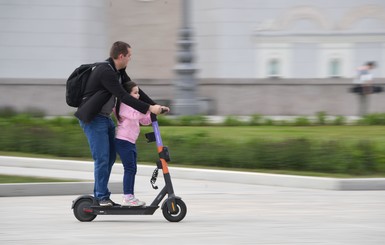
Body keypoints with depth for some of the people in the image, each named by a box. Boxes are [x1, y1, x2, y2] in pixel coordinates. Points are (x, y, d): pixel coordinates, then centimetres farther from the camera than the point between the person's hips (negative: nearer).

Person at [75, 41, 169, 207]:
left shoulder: (118, 72, 10)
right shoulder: (105, 72, -23)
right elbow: (123, 97, -27)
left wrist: (155, 106, 4)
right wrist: (149, 109, -27)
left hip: (106, 118, 10)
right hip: (93, 119, -10)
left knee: (111, 156, 11)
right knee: (102, 158, -12)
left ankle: (100, 194, 18)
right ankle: (102, 197, -7)